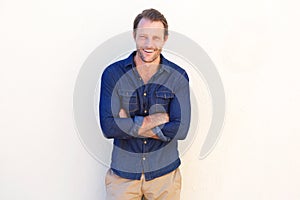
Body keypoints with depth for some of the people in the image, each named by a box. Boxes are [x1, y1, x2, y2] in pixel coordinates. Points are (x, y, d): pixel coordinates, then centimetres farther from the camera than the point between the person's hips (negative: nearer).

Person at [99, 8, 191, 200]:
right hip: (123, 172, 0)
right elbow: (108, 127, -15)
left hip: (164, 173, 1)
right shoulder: (113, 73, -6)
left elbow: (181, 129, -14)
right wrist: (154, 119, -17)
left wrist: (130, 124, -15)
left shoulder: (178, 76, -5)